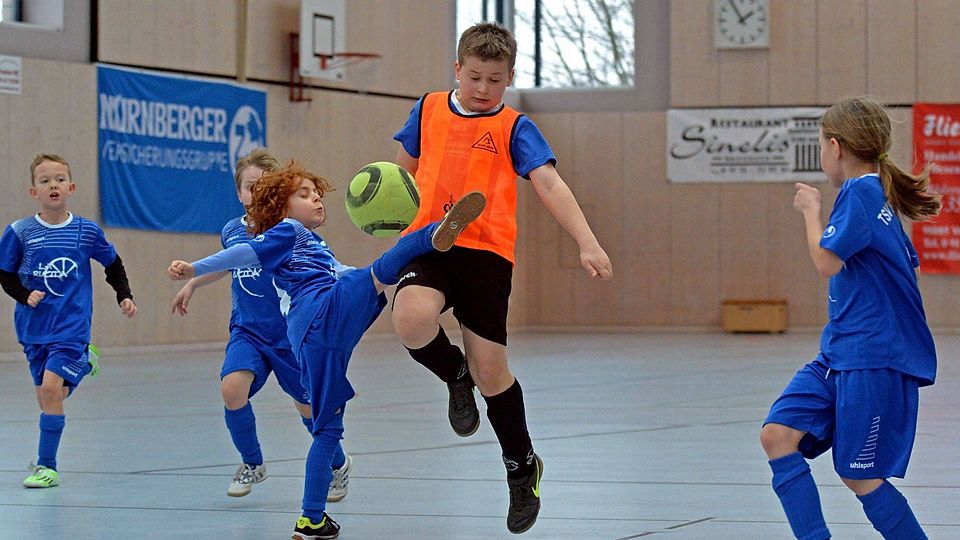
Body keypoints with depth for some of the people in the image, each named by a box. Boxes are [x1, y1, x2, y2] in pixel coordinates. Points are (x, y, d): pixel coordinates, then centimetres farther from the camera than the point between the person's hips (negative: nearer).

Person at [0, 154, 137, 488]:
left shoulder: (86, 231, -1)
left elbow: (113, 264, 14)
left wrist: (124, 296, 5)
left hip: (71, 326, -3)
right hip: (34, 326, 3)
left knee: (51, 387, -18)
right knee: (46, 395, 9)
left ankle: (47, 467, -12)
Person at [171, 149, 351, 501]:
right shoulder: (232, 232, 0)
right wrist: (193, 283, 28)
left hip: (290, 333, -3)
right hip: (248, 331, 3)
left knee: (308, 406, 8)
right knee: (232, 389, -21)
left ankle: (339, 465, 37)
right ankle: (252, 465, 3)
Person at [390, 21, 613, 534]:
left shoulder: (513, 127, 2)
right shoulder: (428, 110, 12)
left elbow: (550, 185, -10)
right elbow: (404, 169, 29)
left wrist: (587, 242, -22)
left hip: (486, 251, -2)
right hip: (429, 243, 2)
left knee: (490, 368, -1)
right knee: (412, 320, -30)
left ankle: (522, 466, 25)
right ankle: (455, 376, 6)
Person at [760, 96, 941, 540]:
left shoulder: (861, 193, -14)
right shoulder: (877, 195, 14)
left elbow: (827, 262, -17)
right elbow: (908, 266, 23)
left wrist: (810, 208, -4)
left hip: (874, 359, -9)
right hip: (840, 354, 9)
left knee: (858, 474, -3)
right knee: (778, 434, -3)